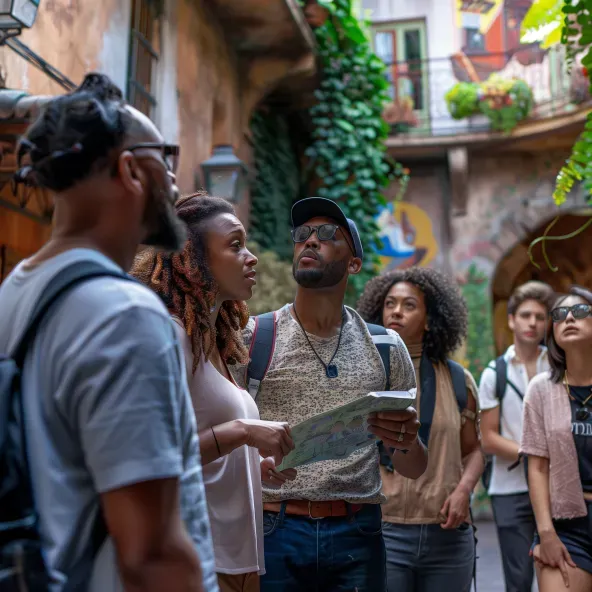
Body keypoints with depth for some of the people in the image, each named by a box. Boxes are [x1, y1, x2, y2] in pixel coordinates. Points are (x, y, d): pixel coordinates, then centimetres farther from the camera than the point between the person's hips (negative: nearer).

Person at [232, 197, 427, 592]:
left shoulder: (386, 347, 7)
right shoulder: (252, 337, 0)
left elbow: (414, 470, 10)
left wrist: (408, 443, -12)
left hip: (357, 533, 2)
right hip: (275, 529, -2)